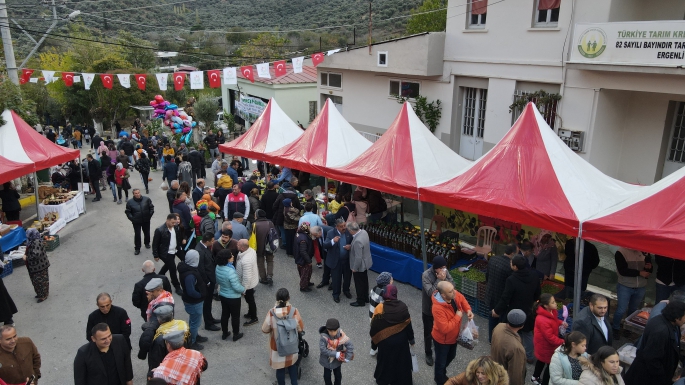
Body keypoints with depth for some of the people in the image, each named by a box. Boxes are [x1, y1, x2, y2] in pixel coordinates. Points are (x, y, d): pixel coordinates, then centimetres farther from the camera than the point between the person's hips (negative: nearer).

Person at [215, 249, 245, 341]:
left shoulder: (218, 267, -10)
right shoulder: (231, 271, -34)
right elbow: (237, 287, -28)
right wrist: (243, 289, -9)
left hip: (222, 295, 7)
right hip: (233, 297, -7)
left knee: (225, 314, 22)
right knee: (235, 316, 13)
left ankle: (224, 333, 37)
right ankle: (236, 334, 29)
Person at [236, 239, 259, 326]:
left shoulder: (246, 260, -40)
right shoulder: (251, 250, -13)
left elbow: (247, 277, -32)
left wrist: (243, 289, -19)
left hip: (248, 283, -8)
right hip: (253, 279, 9)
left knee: (250, 300, 14)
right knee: (249, 299, 28)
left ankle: (254, 318, 35)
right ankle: (250, 313, 49)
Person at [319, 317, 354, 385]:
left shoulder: (341, 336, -26)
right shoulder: (324, 337, -30)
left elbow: (350, 346, -22)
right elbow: (322, 349, -31)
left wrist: (347, 358, -27)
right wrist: (335, 354, -31)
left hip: (337, 360, 1)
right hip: (326, 360, -1)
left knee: (338, 375, 24)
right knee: (327, 376, 20)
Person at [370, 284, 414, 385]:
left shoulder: (380, 308, -20)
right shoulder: (403, 307, -14)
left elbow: (374, 327, -14)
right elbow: (408, 324, -5)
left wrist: (374, 342, 0)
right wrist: (411, 339, 8)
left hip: (385, 341, -1)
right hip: (401, 340, 1)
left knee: (385, 360, 22)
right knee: (401, 360, 22)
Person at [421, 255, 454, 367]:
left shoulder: (445, 271, -10)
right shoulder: (426, 275, -28)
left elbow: (453, 284, -10)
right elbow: (430, 292, -34)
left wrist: (444, 279, -27)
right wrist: (439, 280, -34)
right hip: (428, 309, -4)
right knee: (429, 333, 14)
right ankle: (428, 354, 35)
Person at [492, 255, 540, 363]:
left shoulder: (512, 280, -32)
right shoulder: (534, 275, -12)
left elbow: (505, 298, -24)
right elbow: (537, 294, 3)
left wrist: (497, 310, -9)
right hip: (529, 311, 5)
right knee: (528, 334, 24)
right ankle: (529, 356, 37)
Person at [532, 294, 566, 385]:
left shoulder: (551, 311, -11)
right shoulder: (542, 320, -39)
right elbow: (550, 337, -32)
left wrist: (560, 322, -6)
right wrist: (563, 342, -29)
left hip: (545, 344, 10)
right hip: (545, 346, -10)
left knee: (542, 360, 29)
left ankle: (535, 377, 52)